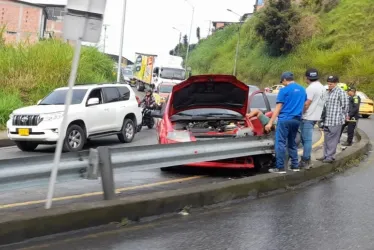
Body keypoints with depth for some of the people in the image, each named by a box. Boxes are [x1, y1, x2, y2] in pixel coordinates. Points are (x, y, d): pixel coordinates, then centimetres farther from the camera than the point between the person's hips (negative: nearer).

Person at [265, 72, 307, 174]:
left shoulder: (284, 90, -7)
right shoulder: (302, 89, 13)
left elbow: (278, 107, -10)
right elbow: (304, 105, 19)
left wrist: (270, 122, -8)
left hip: (285, 119, -7)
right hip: (296, 120, 7)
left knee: (280, 143, -5)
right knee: (292, 143, 18)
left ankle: (280, 167, -9)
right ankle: (295, 165, 18)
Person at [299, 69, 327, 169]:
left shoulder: (311, 87, -15)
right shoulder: (322, 88, 14)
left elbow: (307, 103, -19)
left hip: (308, 117, -9)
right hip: (315, 117, 9)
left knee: (307, 139, -8)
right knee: (305, 138, 16)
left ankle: (305, 162, -7)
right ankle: (306, 160, 18)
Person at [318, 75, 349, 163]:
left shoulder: (340, 92, -9)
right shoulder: (328, 92, 17)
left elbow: (345, 106, -8)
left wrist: (344, 116, -1)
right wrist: (323, 117, 19)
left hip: (335, 120, -8)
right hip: (327, 120, 8)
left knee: (332, 139, -5)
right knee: (326, 139, 13)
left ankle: (330, 156, -1)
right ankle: (326, 155, 20)